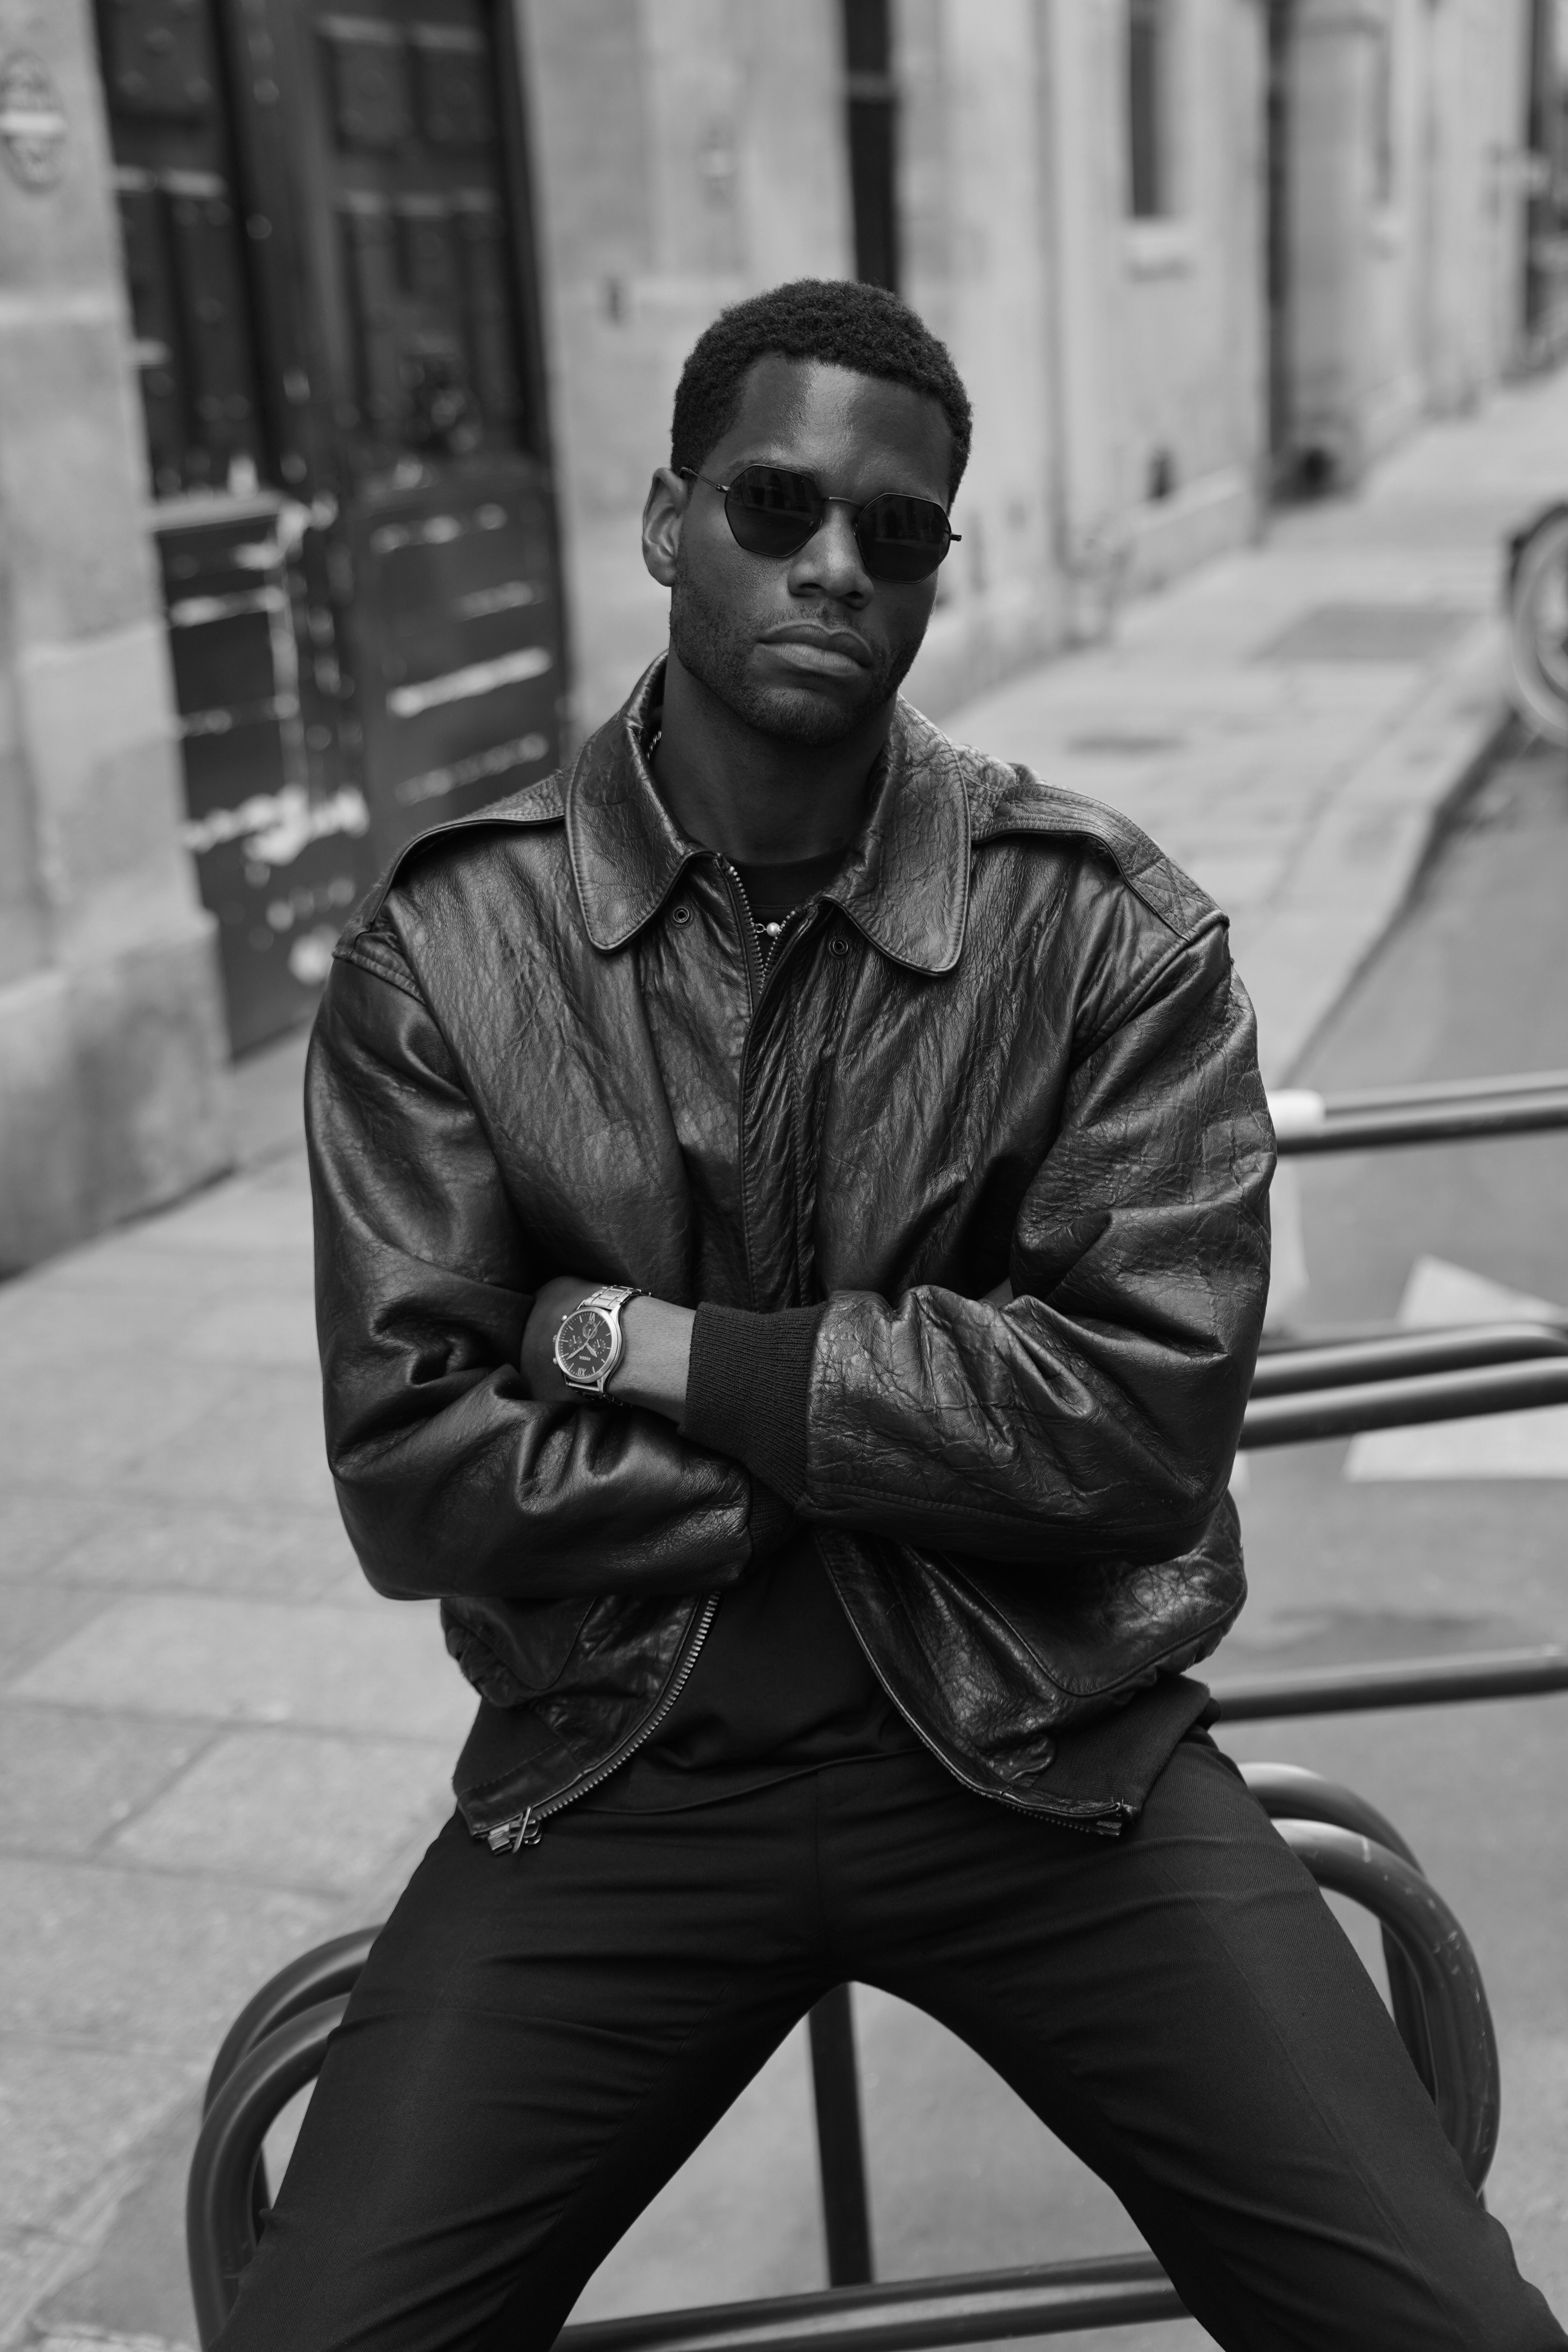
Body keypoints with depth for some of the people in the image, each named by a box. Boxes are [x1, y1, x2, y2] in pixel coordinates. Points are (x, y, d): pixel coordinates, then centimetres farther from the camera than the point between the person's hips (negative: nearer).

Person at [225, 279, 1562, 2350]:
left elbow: (1145, 1424, -13)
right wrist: (888, 1440, -12)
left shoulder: (1112, 932, -5)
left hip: (1044, 1752, 0)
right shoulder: (445, 944, -4)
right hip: (617, 1771, 1)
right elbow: (409, 1472, -9)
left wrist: (658, 1352, -14)